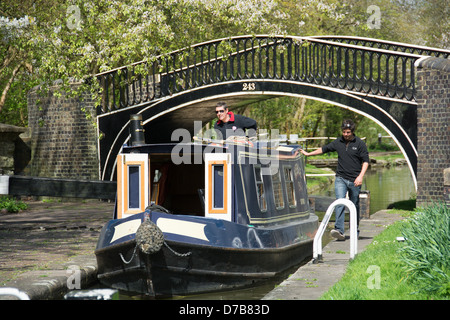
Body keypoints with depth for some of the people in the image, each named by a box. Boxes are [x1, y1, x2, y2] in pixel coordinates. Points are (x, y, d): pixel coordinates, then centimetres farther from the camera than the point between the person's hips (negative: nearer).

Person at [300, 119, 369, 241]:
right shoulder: (338, 142, 8)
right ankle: (339, 230, -25)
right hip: (340, 178, 2)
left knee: (354, 205, 7)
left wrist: (360, 176, -15)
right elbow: (324, 149, 21)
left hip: (354, 180, -2)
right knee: (340, 202, -15)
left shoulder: (360, 144, -2)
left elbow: (365, 161, -3)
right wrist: (308, 154, 26)